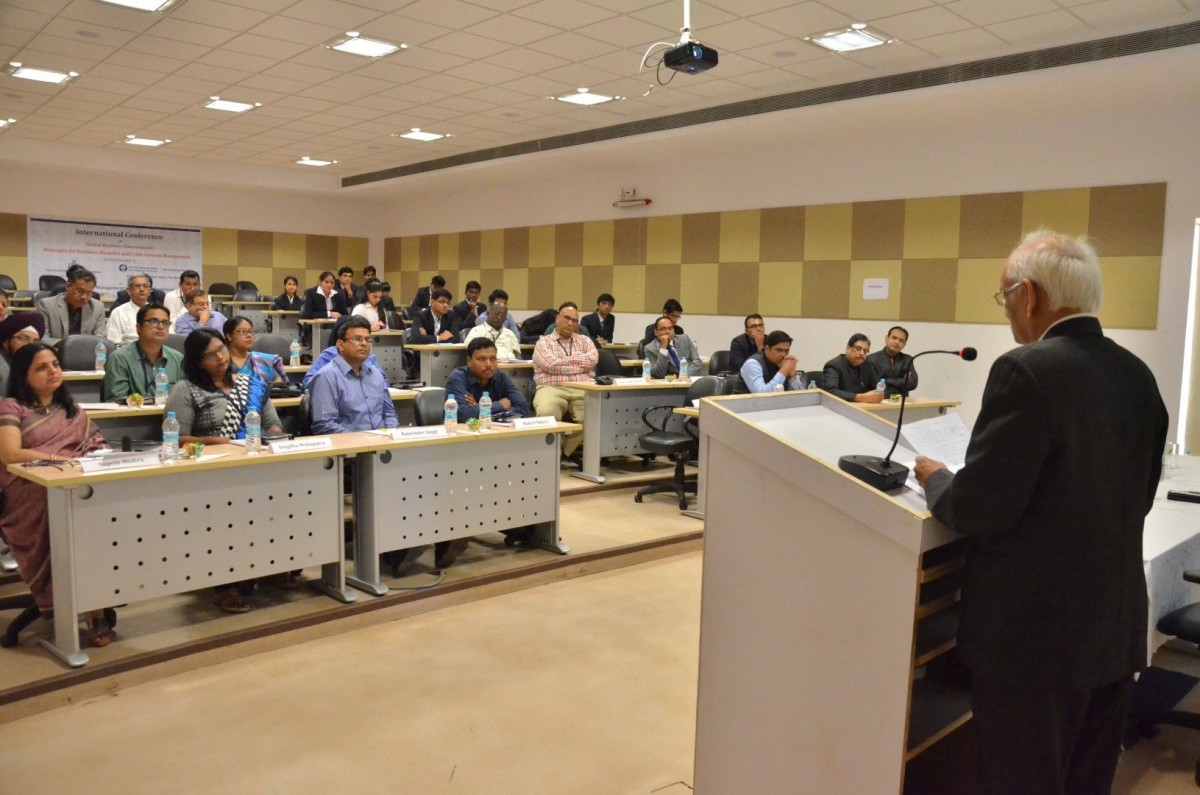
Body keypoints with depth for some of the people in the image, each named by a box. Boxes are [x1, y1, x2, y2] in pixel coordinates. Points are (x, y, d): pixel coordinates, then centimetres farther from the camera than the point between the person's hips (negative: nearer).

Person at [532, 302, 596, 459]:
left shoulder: (585, 341, 25)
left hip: (582, 389, 2)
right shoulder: (543, 342, 16)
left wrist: (562, 360, 3)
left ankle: (566, 450, -9)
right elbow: (551, 365, -4)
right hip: (552, 388, -2)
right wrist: (582, 364, 3)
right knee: (546, 413, -37)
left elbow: (593, 359, 2)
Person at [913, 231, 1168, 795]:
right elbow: (1133, 499, 13)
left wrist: (935, 479, -1)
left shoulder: (1026, 371, -20)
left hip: (1036, 632, -7)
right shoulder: (1138, 375, 4)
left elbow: (978, 511, -21)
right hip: (1118, 626, 8)